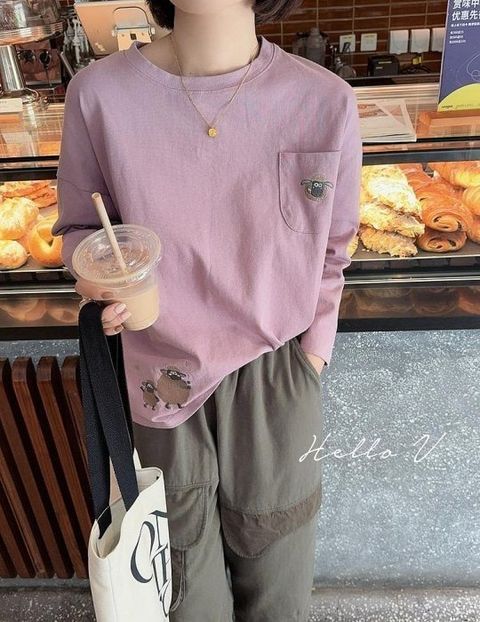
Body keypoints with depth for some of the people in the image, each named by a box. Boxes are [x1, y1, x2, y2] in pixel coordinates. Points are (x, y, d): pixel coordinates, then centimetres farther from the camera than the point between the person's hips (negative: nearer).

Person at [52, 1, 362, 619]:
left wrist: (309, 366, 2)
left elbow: (328, 256, 2)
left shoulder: (325, 100, -11)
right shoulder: (99, 93, -13)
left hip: (277, 376, 1)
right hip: (167, 377, 0)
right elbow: (80, 225, 2)